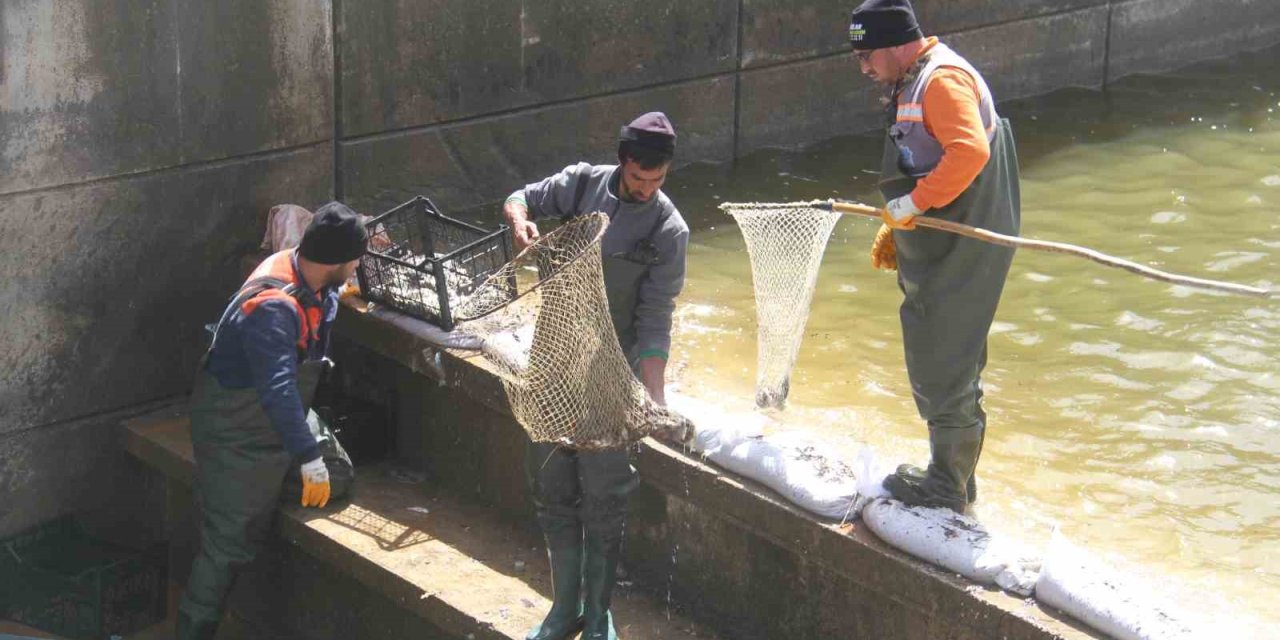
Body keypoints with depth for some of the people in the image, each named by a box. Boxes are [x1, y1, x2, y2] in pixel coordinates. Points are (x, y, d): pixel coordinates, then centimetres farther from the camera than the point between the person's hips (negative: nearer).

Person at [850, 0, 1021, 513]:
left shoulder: (943, 79, -16)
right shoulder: (911, 86, 17)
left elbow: (970, 151, -31)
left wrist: (913, 204, -26)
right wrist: (894, 230, 22)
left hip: (958, 256, -11)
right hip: (934, 254, 11)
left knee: (943, 368, -4)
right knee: (937, 364, 17)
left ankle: (948, 488, 5)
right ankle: (950, 477, 28)